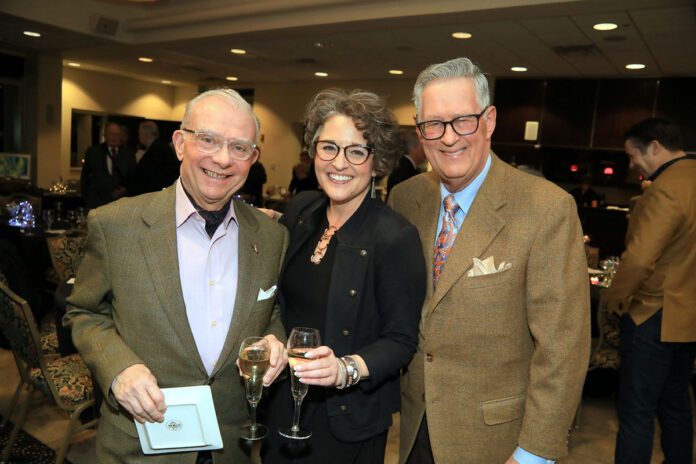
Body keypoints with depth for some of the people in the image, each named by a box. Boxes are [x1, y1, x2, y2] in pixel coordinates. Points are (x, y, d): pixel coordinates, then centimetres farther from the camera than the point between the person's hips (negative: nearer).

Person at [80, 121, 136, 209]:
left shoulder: (128, 153, 9)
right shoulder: (93, 151, 8)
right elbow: (84, 177, 13)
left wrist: (126, 189, -6)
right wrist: (86, 197, 8)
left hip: (121, 201, 0)